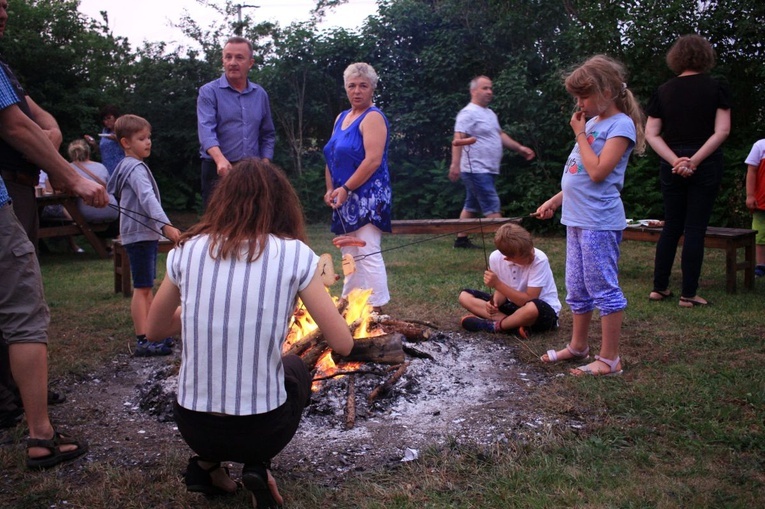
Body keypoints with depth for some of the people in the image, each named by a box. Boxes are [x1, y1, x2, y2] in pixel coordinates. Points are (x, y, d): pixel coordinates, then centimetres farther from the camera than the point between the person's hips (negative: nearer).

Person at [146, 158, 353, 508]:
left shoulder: (187, 250, -2)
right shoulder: (294, 254, -10)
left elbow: (154, 331, 12)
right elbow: (343, 345, -4)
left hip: (193, 426, 3)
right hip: (261, 430, -3)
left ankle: (207, 463, 17)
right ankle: (257, 464, 10)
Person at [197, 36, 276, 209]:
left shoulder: (260, 94, 11)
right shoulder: (209, 92, -2)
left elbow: (268, 135, 17)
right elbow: (206, 129, -17)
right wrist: (220, 160, -35)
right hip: (220, 171, -4)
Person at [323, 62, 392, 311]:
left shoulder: (373, 117, -9)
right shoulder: (341, 118, 17)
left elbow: (373, 161, -20)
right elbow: (331, 158, 17)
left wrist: (346, 188, -18)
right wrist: (331, 189, 5)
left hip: (367, 196, -9)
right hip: (345, 199, 9)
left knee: (368, 254, -10)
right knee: (349, 255, 14)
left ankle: (376, 307, -5)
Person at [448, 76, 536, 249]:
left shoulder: (490, 113, 18)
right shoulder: (468, 113, -13)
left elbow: (500, 135, 27)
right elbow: (458, 140, -22)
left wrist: (519, 148, 20)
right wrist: (455, 165, -32)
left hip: (487, 170, 10)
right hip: (476, 170, -10)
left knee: (471, 206, 14)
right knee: (492, 207, -10)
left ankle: (461, 239, 21)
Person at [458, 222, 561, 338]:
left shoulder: (539, 260, -25)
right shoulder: (496, 258, -13)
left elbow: (529, 300, -25)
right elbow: (503, 290, 1)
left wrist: (497, 284, -30)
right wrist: (495, 302, -22)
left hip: (543, 310, -5)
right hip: (513, 305, 5)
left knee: (532, 308, -42)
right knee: (464, 296, -7)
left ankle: (494, 326, -14)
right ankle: (515, 324, -23)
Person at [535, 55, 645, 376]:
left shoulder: (621, 125, -11)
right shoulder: (592, 123, 14)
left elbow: (597, 172, -21)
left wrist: (580, 134, -12)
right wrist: (556, 200, 19)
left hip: (600, 222, -9)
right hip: (577, 218, 9)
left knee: (604, 289, -2)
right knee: (577, 287, 17)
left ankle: (609, 359, 8)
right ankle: (578, 346, 32)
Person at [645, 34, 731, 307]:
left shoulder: (663, 91, 4)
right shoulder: (716, 88, -2)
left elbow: (651, 134, -2)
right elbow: (722, 131, -10)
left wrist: (676, 161, -9)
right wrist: (694, 160, -14)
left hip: (672, 168, 3)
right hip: (706, 167, -2)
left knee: (671, 226, 13)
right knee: (695, 228, 1)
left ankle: (659, 287, 15)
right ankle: (688, 294, 4)